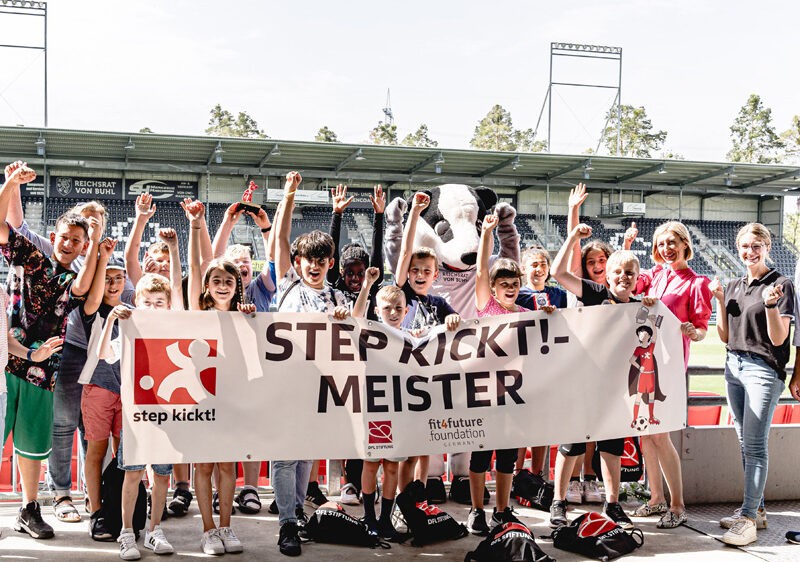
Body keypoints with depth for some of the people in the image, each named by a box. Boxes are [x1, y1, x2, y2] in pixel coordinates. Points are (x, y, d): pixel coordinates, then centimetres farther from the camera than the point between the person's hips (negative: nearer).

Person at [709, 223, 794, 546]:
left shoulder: (780, 286, -5)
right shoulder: (733, 287, 13)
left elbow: (778, 338, -11)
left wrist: (770, 305, -26)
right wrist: (719, 301, 3)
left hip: (764, 370, -7)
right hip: (734, 367, 7)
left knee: (755, 445, -8)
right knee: (745, 443, 10)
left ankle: (749, 519, -6)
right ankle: (756, 509, 19)